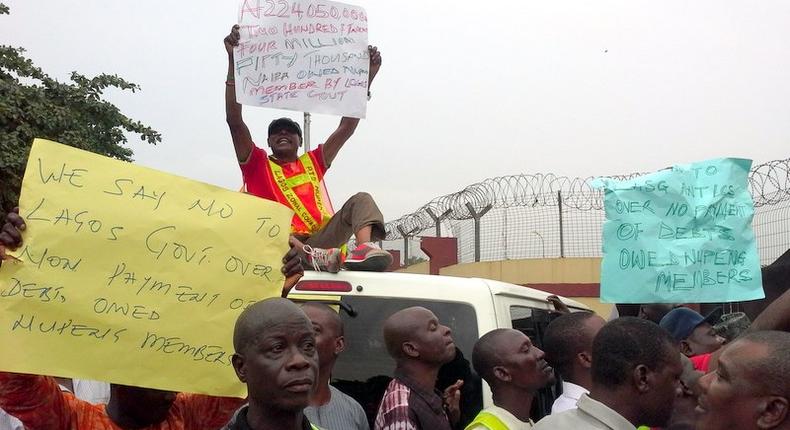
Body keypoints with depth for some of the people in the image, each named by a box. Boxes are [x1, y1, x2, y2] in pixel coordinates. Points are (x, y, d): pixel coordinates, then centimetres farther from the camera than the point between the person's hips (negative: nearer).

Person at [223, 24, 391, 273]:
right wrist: (233, 60, -5)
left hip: (321, 240, 3)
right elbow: (234, 121, 3)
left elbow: (347, 127, 20)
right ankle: (312, 255, -53)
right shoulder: (257, 165, 16)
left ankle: (365, 248, -47)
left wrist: (367, 77, 13)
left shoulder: (313, 162, 25)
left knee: (361, 200, -14)